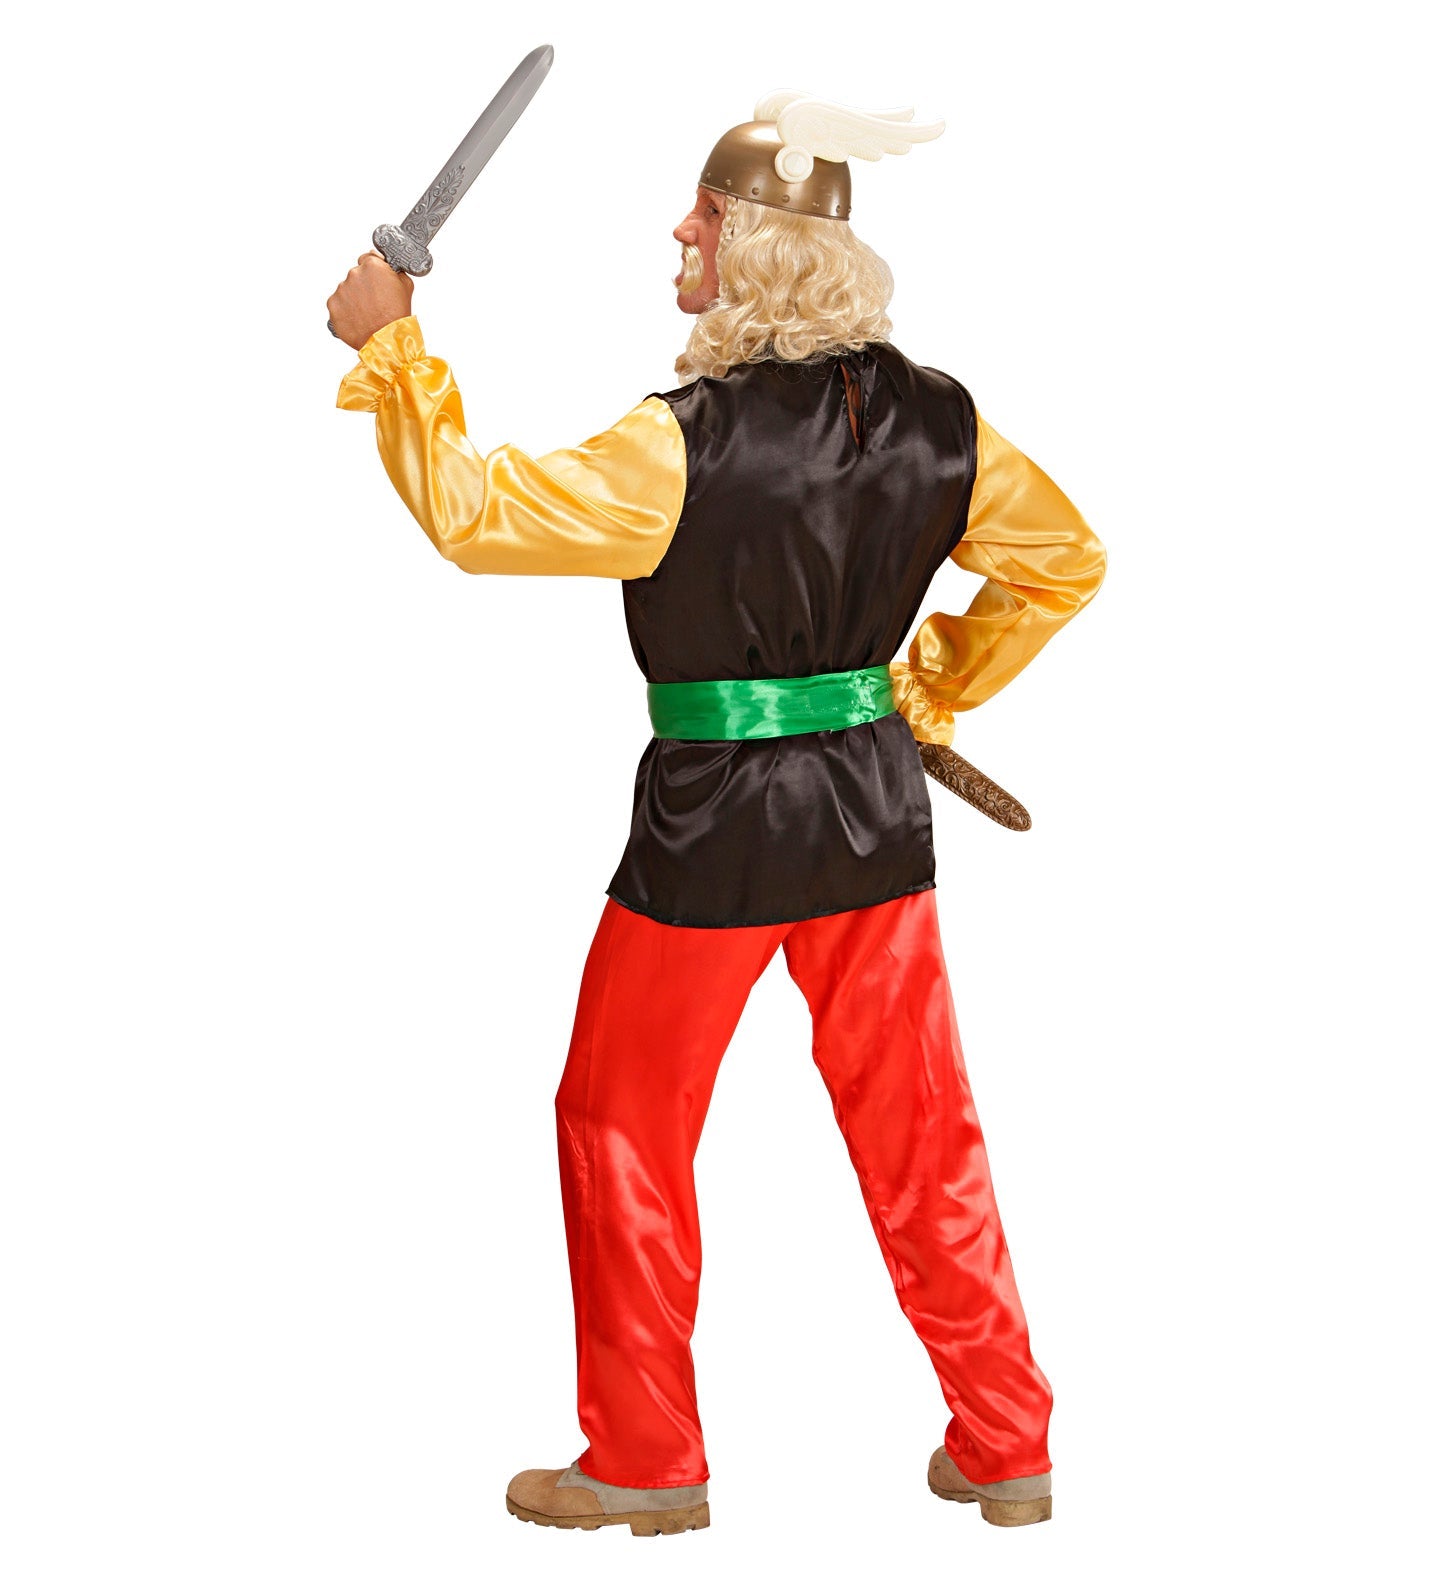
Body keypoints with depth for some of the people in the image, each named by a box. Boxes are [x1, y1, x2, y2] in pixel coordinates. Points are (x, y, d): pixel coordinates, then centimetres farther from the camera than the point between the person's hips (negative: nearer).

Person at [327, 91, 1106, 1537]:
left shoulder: (687, 443, -21)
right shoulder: (937, 421, -4)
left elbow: (476, 513, -15)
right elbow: (1066, 560, 10)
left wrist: (386, 347, -4)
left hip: (714, 835, -5)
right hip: (876, 817, 5)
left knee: (621, 1130, 13)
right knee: (919, 1135, 15)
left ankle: (647, 1463, 21)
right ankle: (1005, 1446, 23)